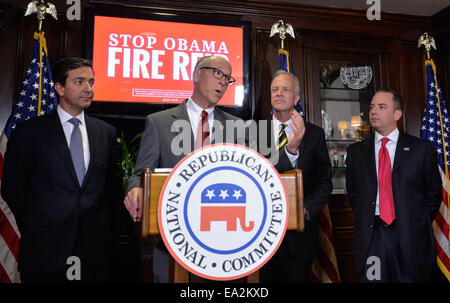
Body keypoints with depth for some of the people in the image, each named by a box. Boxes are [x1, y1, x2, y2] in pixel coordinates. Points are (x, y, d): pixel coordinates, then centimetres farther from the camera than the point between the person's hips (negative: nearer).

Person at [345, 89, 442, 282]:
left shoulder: (421, 148, 3)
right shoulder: (356, 151, 6)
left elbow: (434, 192, 6)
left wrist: (419, 223, 1)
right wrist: (365, 221, 4)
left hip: (411, 238, 0)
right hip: (370, 236, 1)